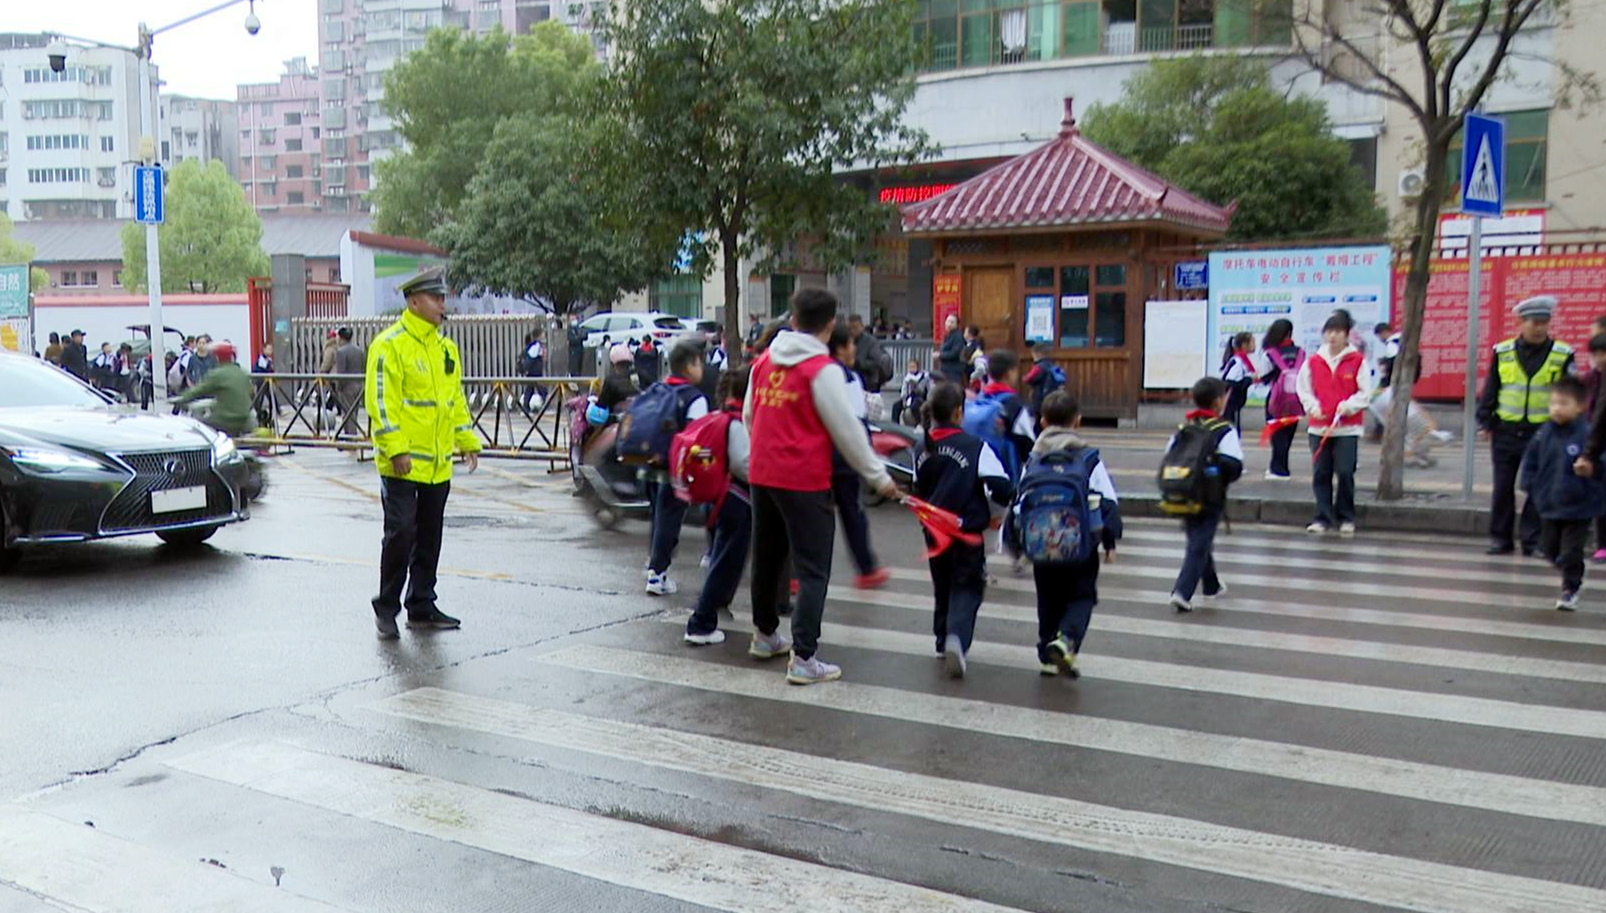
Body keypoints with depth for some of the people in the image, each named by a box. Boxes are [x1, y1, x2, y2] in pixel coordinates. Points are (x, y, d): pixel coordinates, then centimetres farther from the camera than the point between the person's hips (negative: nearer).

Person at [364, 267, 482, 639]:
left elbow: (456, 398, 22)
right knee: (401, 532, -8)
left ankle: (422, 607, 21)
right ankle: (386, 608, 6)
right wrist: (396, 449, -20)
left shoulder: (446, 347, 15)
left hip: (437, 464, 7)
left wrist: (467, 441, 15)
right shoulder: (390, 345, -9)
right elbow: (381, 401, -15)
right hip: (402, 463, -7)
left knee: (429, 537, 11)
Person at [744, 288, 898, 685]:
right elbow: (847, 430, -11)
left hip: (762, 474, 7)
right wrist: (879, 477, -1)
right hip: (804, 481, -7)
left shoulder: (764, 362, 6)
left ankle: (765, 634, 38)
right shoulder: (822, 370, -13)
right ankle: (803, 658, -4)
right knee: (812, 570, -1)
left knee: (767, 558, 21)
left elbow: (748, 417, 16)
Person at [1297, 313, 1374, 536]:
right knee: (1320, 474, 2)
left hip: (1348, 427, -2)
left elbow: (1365, 393, 1)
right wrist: (1313, 407, -4)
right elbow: (1304, 390, 12)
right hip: (1319, 427, 2)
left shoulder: (1358, 361, 1)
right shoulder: (1313, 361, 6)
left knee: (1345, 472, -4)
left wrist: (1347, 406, -14)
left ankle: (1346, 518, 10)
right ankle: (1323, 518, 11)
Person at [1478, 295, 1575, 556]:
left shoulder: (1562, 355, 0)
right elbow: (1489, 391, 9)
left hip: (1543, 434, -1)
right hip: (1506, 433, 1)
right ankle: (1500, 537, 16)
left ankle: (1532, 540, 10)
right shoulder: (1502, 352, 3)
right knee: (1503, 488, 6)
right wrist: (1485, 423, 5)